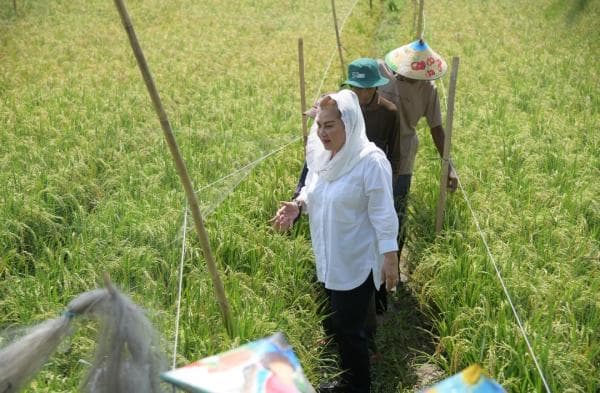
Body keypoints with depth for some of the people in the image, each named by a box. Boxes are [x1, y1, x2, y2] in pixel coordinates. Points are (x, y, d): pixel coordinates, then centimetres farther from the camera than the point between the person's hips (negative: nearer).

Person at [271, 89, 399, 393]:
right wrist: (297, 205, -8)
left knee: (349, 329, 4)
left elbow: (383, 214, -19)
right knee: (335, 323, 21)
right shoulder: (319, 154, -2)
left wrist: (390, 258, -19)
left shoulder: (371, 161, -23)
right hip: (327, 259, 7)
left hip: (357, 263, -7)